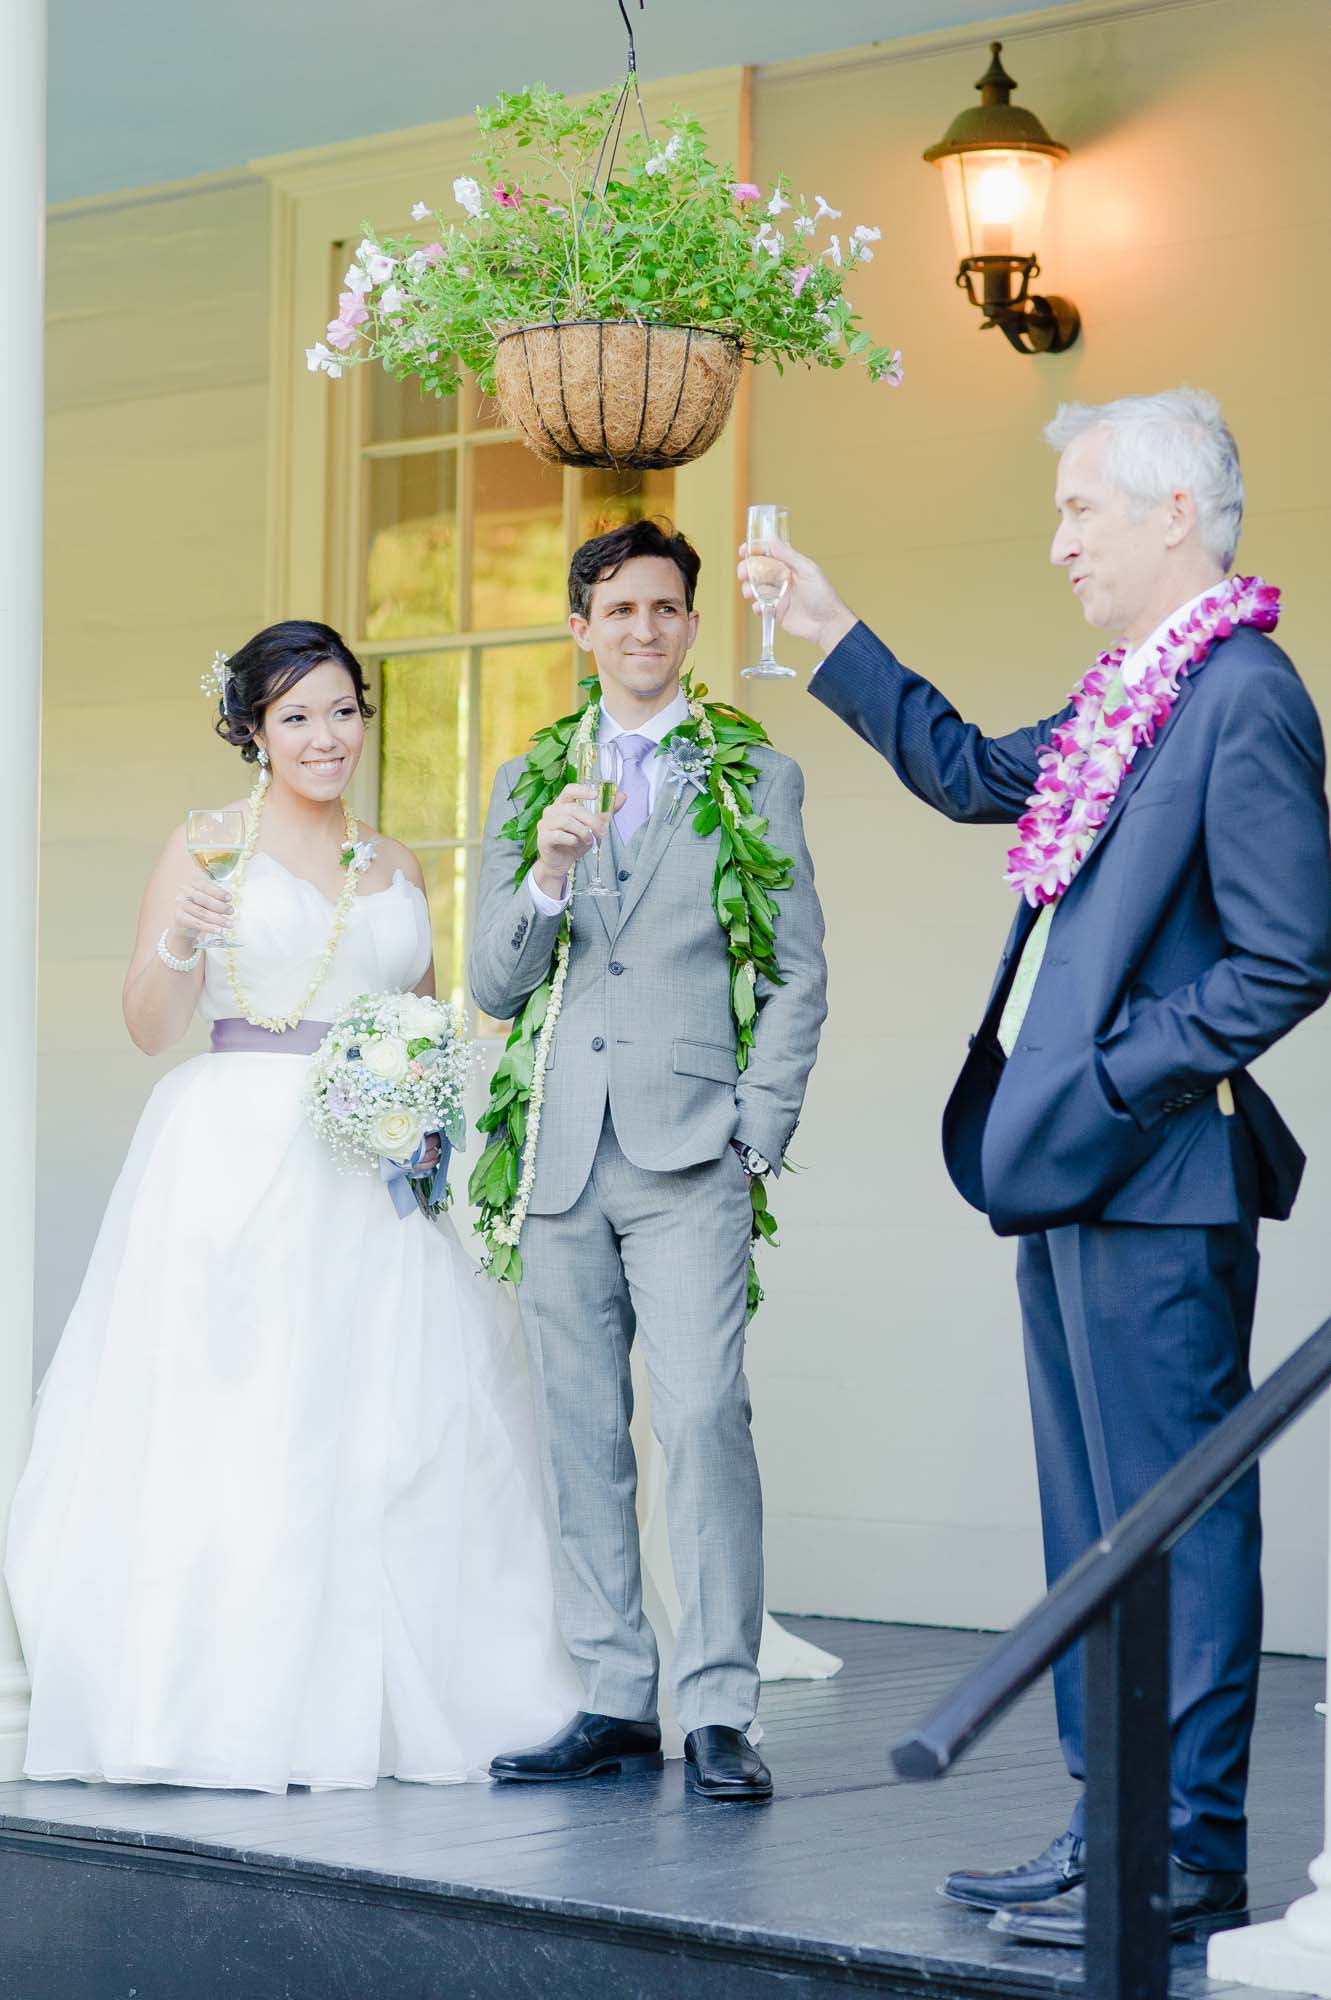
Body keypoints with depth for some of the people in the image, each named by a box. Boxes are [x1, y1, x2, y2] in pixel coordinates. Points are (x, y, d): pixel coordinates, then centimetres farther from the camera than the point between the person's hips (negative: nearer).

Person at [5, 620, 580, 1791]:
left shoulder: (396, 866, 16)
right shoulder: (209, 846, 4)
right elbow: (151, 1027, -2)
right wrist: (178, 940, -21)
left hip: (376, 1176, 4)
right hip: (238, 1160, -4)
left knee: (394, 1422, -1)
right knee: (229, 1419, -9)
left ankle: (370, 1704, 5)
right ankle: (221, 1705, -6)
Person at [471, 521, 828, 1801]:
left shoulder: (755, 776, 7)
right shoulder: (527, 782, 15)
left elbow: (799, 974, 5)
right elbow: (493, 987, 11)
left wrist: (759, 1131, -5)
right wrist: (546, 876, -8)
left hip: (689, 1157, -4)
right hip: (561, 1156, 4)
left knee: (702, 1417, -14)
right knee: (580, 1433, 4)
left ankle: (718, 1713, -11)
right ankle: (614, 1705, 11)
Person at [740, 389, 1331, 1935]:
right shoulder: (1127, 697, 14)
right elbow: (973, 775, 30)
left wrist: (1121, 1073, -16)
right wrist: (834, 638, 27)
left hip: (1154, 1179, -10)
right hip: (1071, 1173, 10)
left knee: (1174, 1514, -3)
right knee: (1094, 1516, 14)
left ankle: (1191, 1850, 3)